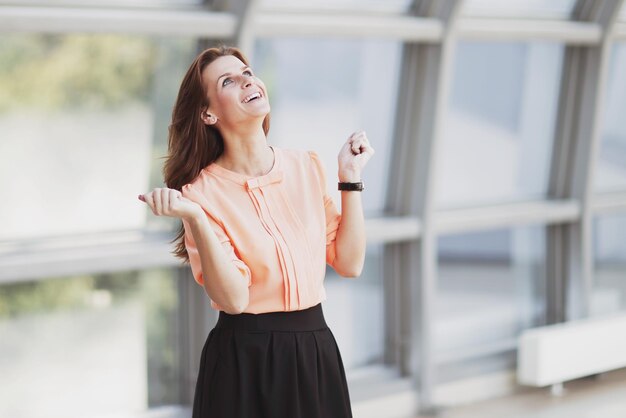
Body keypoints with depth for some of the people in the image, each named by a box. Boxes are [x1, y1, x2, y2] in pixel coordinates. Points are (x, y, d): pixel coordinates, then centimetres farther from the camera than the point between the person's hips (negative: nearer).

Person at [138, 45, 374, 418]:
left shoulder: (307, 167, 3)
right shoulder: (203, 192, -10)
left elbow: (349, 263, 1)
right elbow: (233, 298, -17)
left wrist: (350, 178, -2)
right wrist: (195, 218, -26)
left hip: (316, 354, 4)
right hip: (244, 363, -4)